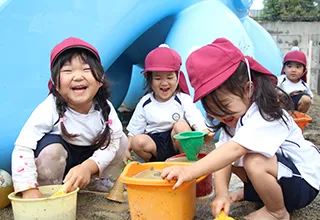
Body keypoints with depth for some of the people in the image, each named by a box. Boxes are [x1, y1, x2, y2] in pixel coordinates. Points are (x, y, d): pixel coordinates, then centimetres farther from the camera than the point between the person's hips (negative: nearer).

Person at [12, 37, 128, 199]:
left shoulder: (104, 107, -20)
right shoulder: (50, 109, -30)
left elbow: (112, 143, -21)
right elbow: (22, 148, -33)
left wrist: (88, 167, -38)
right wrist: (29, 189, -42)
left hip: (88, 159, 4)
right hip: (57, 161, -4)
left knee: (122, 140, -12)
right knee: (51, 146, -34)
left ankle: (90, 180, 8)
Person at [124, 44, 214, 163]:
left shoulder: (184, 99, -2)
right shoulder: (145, 103, 5)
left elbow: (196, 119, -19)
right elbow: (134, 130, 10)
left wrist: (203, 131, -41)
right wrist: (127, 150, -1)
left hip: (178, 142, -1)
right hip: (155, 144, 1)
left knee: (180, 125, -30)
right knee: (138, 141, -28)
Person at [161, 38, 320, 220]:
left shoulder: (264, 116, -28)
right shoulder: (233, 118, 0)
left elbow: (234, 149, -43)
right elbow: (223, 153, -12)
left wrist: (190, 171, -50)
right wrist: (221, 194, -27)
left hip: (303, 183, -8)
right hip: (279, 174, 8)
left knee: (254, 162, -33)